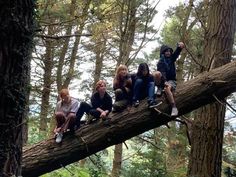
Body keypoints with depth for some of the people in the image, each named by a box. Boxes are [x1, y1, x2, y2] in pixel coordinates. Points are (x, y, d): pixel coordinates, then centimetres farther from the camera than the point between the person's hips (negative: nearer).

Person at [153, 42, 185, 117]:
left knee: (167, 88, -36)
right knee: (157, 73, -33)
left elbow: (176, 53, -11)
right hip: (163, 80, 0)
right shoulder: (160, 62, 0)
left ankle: (174, 107, -39)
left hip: (171, 80, 0)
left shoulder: (171, 59, 10)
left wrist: (179, 47, -35)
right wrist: (165, 82, -36)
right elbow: (162, 72, -17)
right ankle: (159, 88, -10)